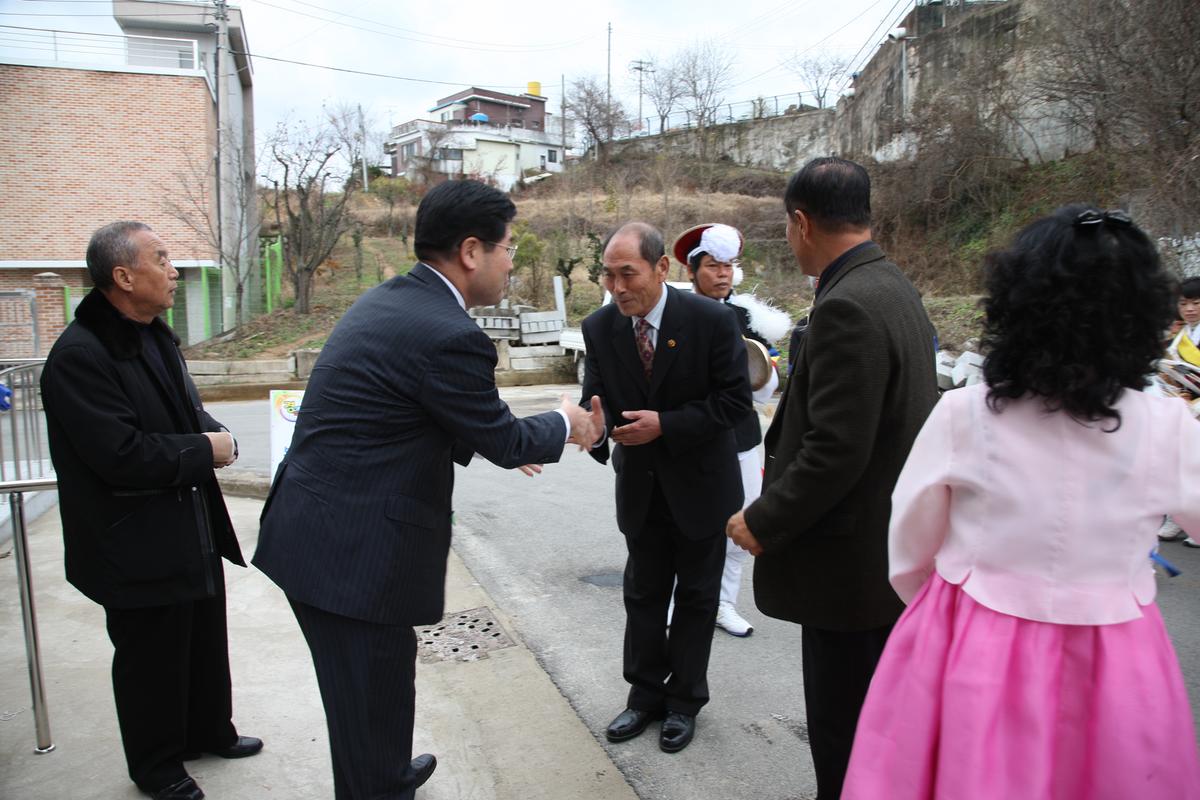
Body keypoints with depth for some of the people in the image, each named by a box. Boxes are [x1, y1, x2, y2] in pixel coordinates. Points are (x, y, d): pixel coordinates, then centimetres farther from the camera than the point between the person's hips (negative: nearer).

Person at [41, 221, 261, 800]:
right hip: (137, 546, -9)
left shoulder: (154, 336, 7)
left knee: (204, 639, 22)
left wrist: (213, 432, -4)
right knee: (151, 658, 10)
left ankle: (209, 731, 43)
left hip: (191, 528, 9)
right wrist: (205, 451, -18)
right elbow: (121, 453, -29)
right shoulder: (79, 356, -23)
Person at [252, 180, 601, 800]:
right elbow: (505, 440, -10)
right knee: (373, 697, 11)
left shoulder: (385, 301, 8)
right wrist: (564, 424, 10)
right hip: (353, 551, -10)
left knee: (366, 689, 29)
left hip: (307, 532, 10)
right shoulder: (449, 336, -22)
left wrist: (502, 442, 23)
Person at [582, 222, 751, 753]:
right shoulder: (599, 328, -9)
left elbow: (735, 399, -18)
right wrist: (596, 428, -32)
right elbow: (598, 401, -8)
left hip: (700, 482, -3)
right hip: (640, 485, 3)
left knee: (696, 595, 13)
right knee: (643, 593, 16)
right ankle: (645, 693, 34)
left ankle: (684, 699, 32)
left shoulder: (711, 320, -20)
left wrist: (665, 425, -28)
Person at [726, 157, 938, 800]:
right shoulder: (894, 289, 8)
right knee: (873, 712, 25)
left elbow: (837, 450, -26)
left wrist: (763, 523, -15)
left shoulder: (846, 308, -24)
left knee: (842, 729, 8)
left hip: (851, 561, -10)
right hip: (891, 545, 10)